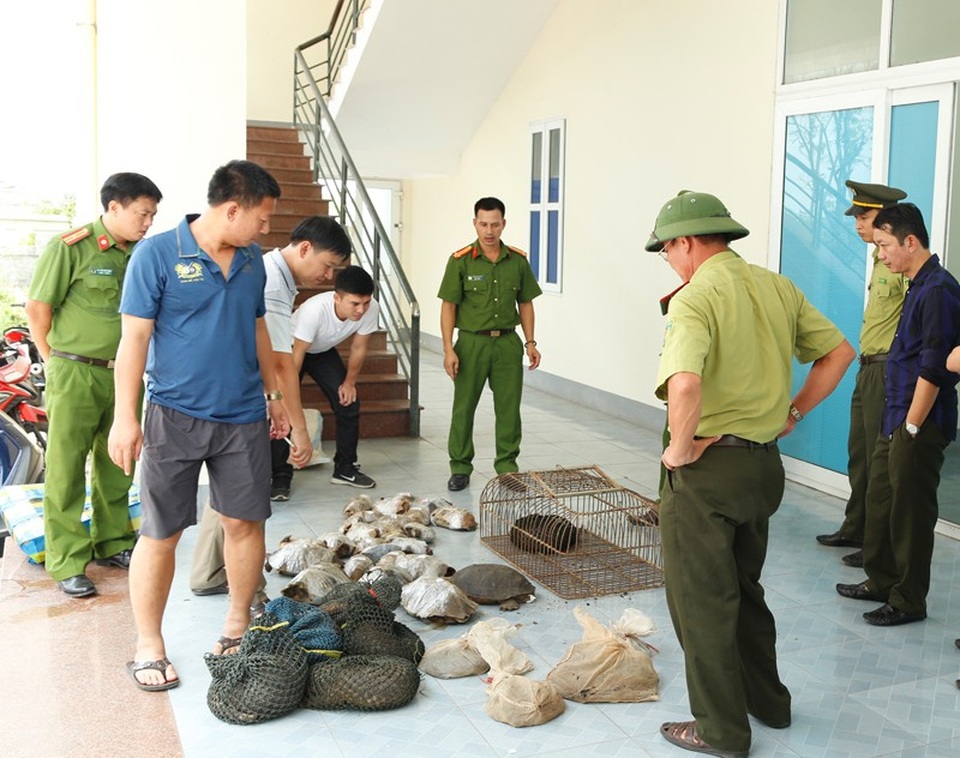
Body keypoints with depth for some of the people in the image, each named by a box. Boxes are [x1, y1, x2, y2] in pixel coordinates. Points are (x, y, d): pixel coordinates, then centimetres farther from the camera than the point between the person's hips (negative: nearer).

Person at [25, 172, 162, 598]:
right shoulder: (70, 248, -9)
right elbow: (37, 308, -6)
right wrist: (56, 360, 0)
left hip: (125, 375, 5)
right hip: (76, 376, -5)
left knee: (117, 467, 15)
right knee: (66, 471, 2)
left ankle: (112, 544, 29)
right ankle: (67, 564, 10)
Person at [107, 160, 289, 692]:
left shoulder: (252, 260, 8)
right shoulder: (157, 254, -9)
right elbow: (134, 337, -10)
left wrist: (273, 394, 19)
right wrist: (125, 418, -13)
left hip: (244, 417, 5)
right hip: (175, 416, -5)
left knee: (245, 523, 8)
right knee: (160, 533, 1)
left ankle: (239, 624, 26)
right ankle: (148, 646, 15)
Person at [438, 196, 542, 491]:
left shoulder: (518, 261, 4)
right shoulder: (460, 261, -6)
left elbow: (525, 303, 12)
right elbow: (449, 306, -6)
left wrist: (530, 342, 5)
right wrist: (448, 349, -12)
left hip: (508, 342, 2)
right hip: (472, 342, -2)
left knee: (509, 408, 6)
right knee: (464, 408, 5)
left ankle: (507, 465, 19)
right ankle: (460, 467, 18)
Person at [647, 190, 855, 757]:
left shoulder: (694, 299, -19)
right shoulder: (778, 287, 5)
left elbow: (685, 384, -35)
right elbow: (839, 351, 12)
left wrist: (681, 448, -20)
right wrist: (793, 413, 13)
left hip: (710, 467, -8)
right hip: (765, 462, 8)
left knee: (701, 600, 8)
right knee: (745, 587, 25)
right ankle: (768, 700, 39)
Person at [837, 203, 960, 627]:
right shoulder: (919, 288, 11)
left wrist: (912, 426, -18)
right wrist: (897, 423, 16)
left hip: (919, 425, -10)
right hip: (896, 418, 10)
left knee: (910, 512, 2)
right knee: (880, 501, 18)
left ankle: (908, 601, 15)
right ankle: (881, 580, 33)